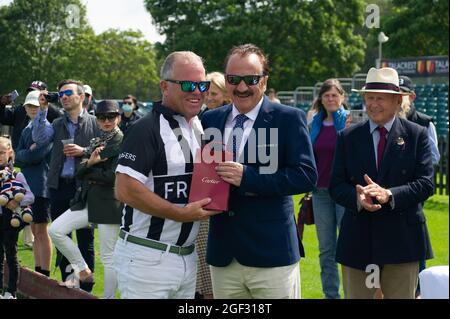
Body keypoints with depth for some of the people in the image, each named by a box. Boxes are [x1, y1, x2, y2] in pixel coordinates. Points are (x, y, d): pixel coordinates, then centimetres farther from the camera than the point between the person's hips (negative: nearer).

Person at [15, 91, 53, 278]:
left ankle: (45, 274, -3)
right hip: (28, 185, 8)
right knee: (35, 230, 12)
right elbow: (18, 157, 7)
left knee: (41, 230, -6)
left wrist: (25, 155, -3)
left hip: (42, 184, -8)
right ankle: (37, 271, 18)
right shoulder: (26, 130, 17)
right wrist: (29, 153, -7)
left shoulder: (48, 128, -8)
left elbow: (37, 155, -17)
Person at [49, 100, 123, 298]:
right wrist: (90, 162, -12)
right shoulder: (95, 142, 16)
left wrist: (88, 171, -2)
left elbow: (112, 176, -17)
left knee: (108, 257, -2)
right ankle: (83, 271, 9)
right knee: (55, 230, -3)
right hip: (88, 200, 8)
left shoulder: (122, 141, -8)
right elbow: (79, 172, 9)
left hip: (109, 202, -8)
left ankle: (109, 296, 8)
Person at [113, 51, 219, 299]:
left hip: (187, 257, 8)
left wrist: (211, 202, 4)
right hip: (146, 258, -8)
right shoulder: (147, 129, -13)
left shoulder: (201, 128, 13)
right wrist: (182, 214, -19)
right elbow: (125, 190, -21)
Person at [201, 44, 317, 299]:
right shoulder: (211, 120, 10)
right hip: (223, 256, 4)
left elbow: (306, 175, -12)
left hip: (271, 256, -4)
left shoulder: (289, 119, -3)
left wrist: (247, 177, -20)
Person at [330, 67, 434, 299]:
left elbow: (425, 183, -6)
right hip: (357, 241, 2)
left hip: (401, 240, -1)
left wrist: (389, 195, -23)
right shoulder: (347, 137, 7)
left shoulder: (417, 135, 2)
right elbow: (336, 186, 3)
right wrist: (357, 198, -19)